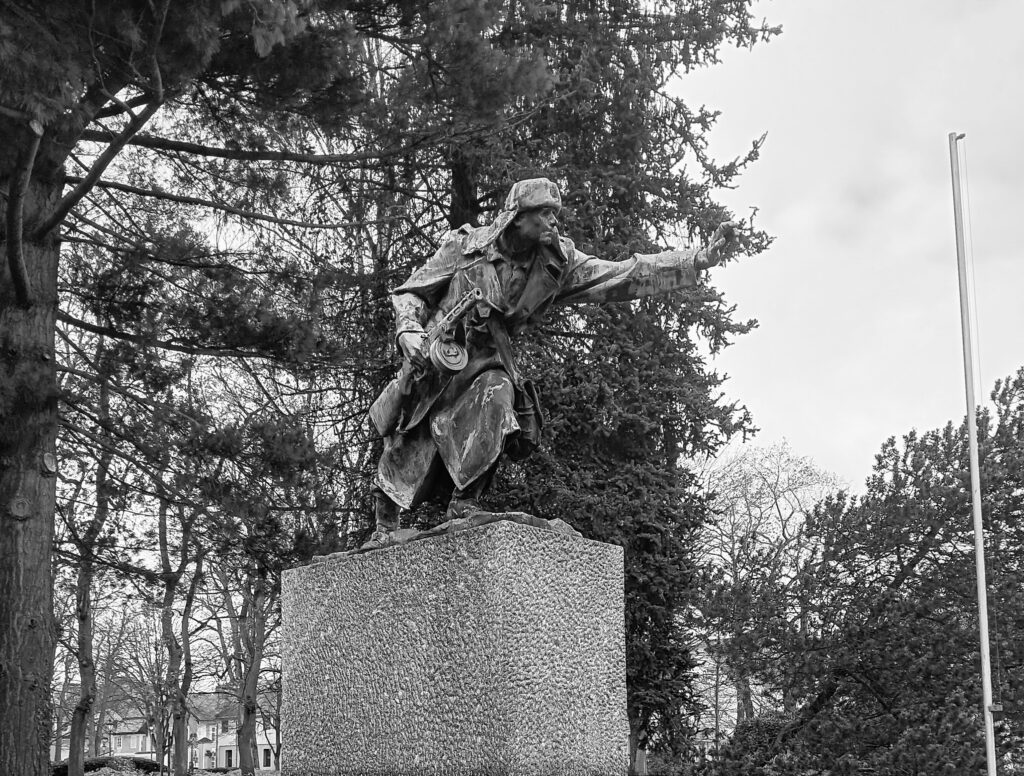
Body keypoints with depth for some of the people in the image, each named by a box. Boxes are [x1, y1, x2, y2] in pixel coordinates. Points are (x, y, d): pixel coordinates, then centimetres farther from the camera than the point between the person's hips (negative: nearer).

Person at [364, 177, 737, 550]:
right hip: (433, 356, -2)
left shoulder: (556, 263, -3)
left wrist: (700, 259, -16)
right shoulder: (466, 246, -11)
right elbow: (411, 291, -4)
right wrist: (409, 331, -24)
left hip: (484, 364, 2)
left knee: (497, 397, -29)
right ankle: (385, 528, 20)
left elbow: (625, 275, -9)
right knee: (408, 447, -2)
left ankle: (463, 504, -19)